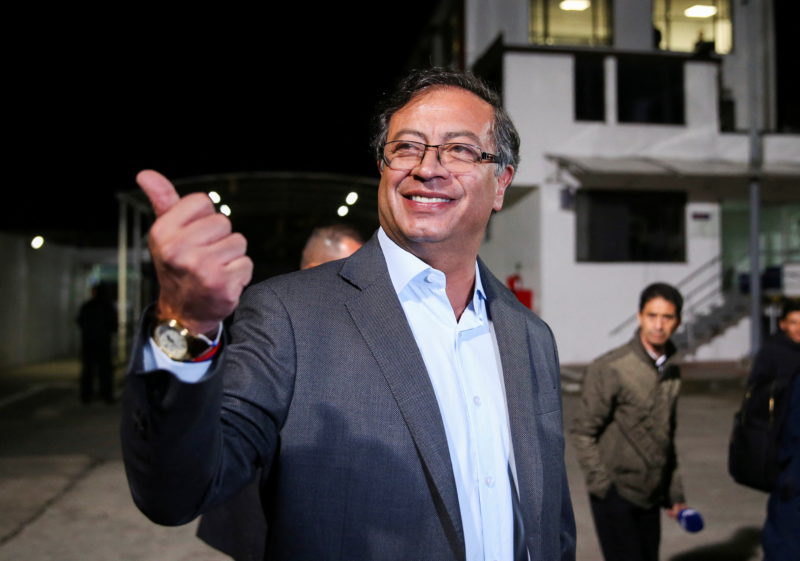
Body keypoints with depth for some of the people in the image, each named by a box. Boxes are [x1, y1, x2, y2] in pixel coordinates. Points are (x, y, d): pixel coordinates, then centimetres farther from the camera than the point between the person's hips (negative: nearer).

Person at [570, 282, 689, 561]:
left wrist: (675, 494, 17)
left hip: (649, 496, 6)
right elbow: (582, 432, -11)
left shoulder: (671, 371, 7)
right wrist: (602, 484, -15)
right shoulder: (610, 368, -13)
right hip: (616, 494, -6)